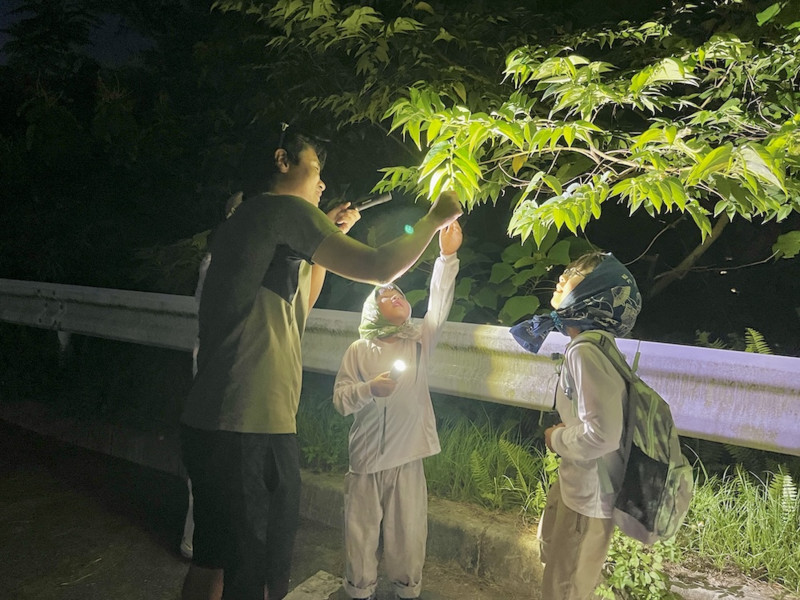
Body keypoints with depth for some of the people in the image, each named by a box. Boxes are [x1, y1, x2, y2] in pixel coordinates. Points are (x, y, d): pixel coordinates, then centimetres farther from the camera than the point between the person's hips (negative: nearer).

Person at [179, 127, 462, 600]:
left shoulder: (242, 222, 21)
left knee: (212, 559, 23)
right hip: (252, 427, -10)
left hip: (209, 422, 10)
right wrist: (435, 218, 2)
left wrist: (329, 236, 26)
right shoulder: (284, 208, -8)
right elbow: (380, 268, -14)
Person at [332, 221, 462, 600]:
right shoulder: (359, 350, 1)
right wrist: (370, 388, -21)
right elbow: (340, 400, -2)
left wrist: (447, 256, -20)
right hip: (366, 459, -1)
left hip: (408, 459, 1)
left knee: (409, 536, 9)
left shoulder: (419, 343, 5)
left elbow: (439, 303, -9)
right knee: (361, 535, 9)